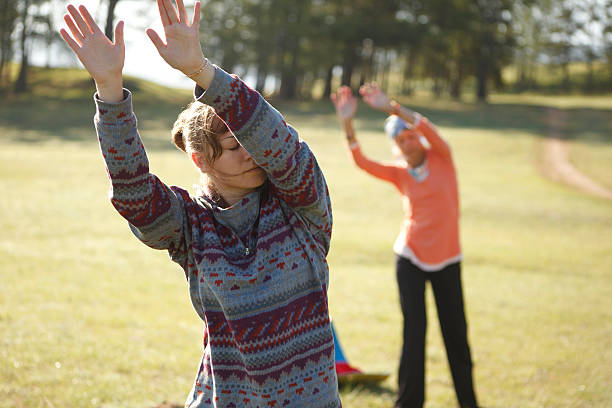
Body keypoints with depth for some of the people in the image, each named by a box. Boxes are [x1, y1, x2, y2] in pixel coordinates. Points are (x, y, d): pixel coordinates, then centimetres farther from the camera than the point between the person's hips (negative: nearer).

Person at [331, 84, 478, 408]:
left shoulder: (441, 157, 0)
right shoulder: (398, 173, 1)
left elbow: (426, 127, -19)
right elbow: (361, 161, -14)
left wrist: (390, 107, -31)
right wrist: (347, 123, -28)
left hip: (447, 260, 0)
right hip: (410, 259, 0)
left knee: (456, 333, 8)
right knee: (414, 332, -9)